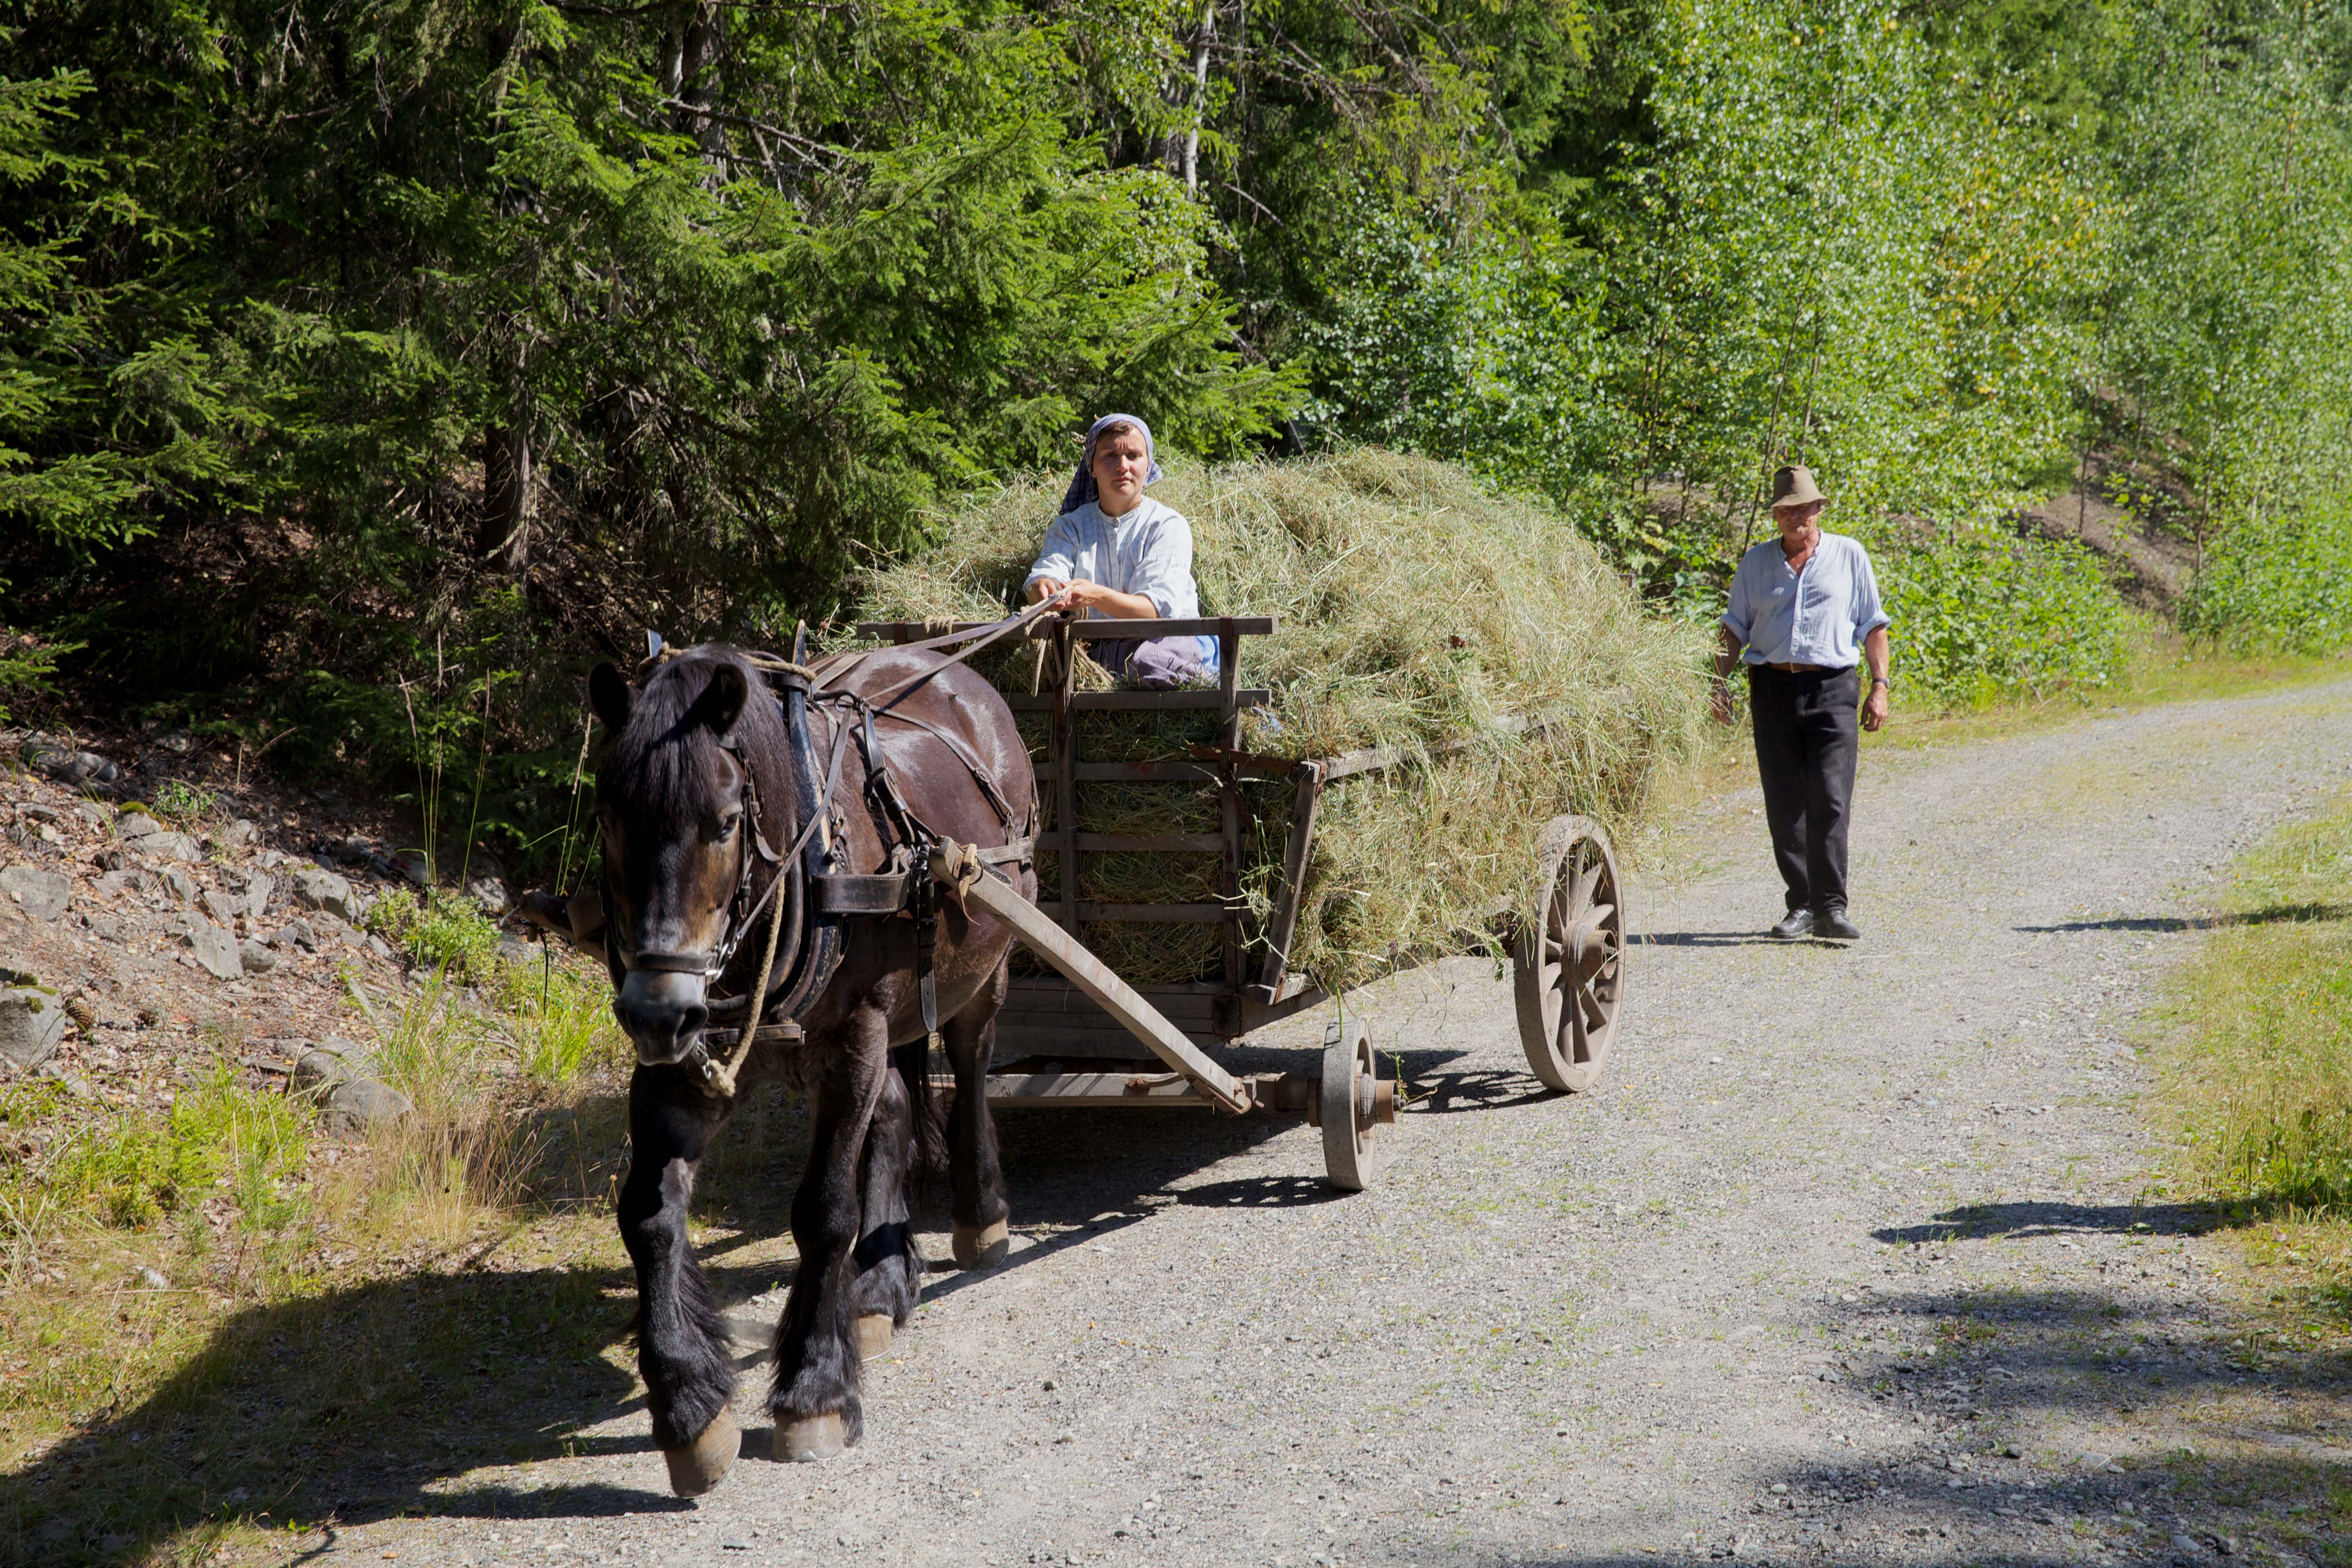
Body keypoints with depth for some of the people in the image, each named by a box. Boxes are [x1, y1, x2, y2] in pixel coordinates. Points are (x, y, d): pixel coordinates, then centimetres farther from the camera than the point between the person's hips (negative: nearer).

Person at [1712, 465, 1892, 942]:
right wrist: (1719, 681, 2)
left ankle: (1831, 908, -11)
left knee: (1830, 800, -12)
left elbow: (1872, 625, 9)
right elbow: (1736, 627, 15)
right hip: (1773, 688, 2)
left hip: (1832, 689, -2)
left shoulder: (1849, 555, 8)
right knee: (1785, 807, 2)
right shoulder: (1756, 562, 13)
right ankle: (1801, 906, 10)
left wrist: (1880, 686, 0)